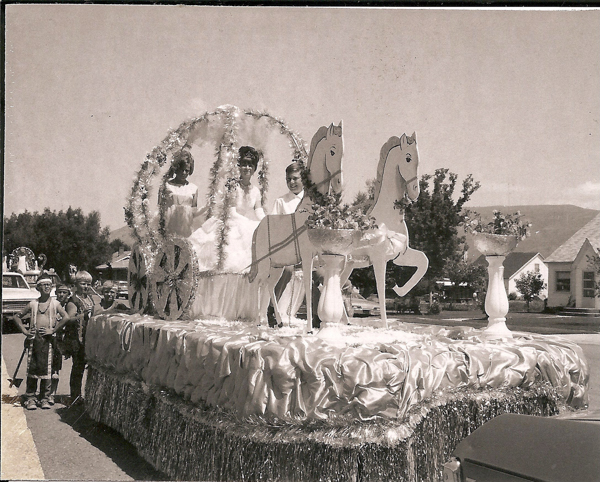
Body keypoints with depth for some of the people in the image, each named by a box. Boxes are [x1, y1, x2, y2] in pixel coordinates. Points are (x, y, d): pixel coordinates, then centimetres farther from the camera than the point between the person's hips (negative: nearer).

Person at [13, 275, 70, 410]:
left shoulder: (55, 303, 2)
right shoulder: (33, 304, 8)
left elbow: (66, 317, -11)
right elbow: (17, 316, 17)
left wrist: (53, 330, -12)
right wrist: (24, 330, 5)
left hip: (48, 338, -1)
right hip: (34, 338, 2)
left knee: (47, 368, 0)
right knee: (32, 368, 3)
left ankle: (44, 398, 9)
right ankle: (30, 397, 11)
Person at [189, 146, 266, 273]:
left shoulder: (256, 191, 9)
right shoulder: (233, 187, -5)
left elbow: (260, 215, 3)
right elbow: (232, 213, -11)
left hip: (249, 231, 5)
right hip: (232, 228, -5)